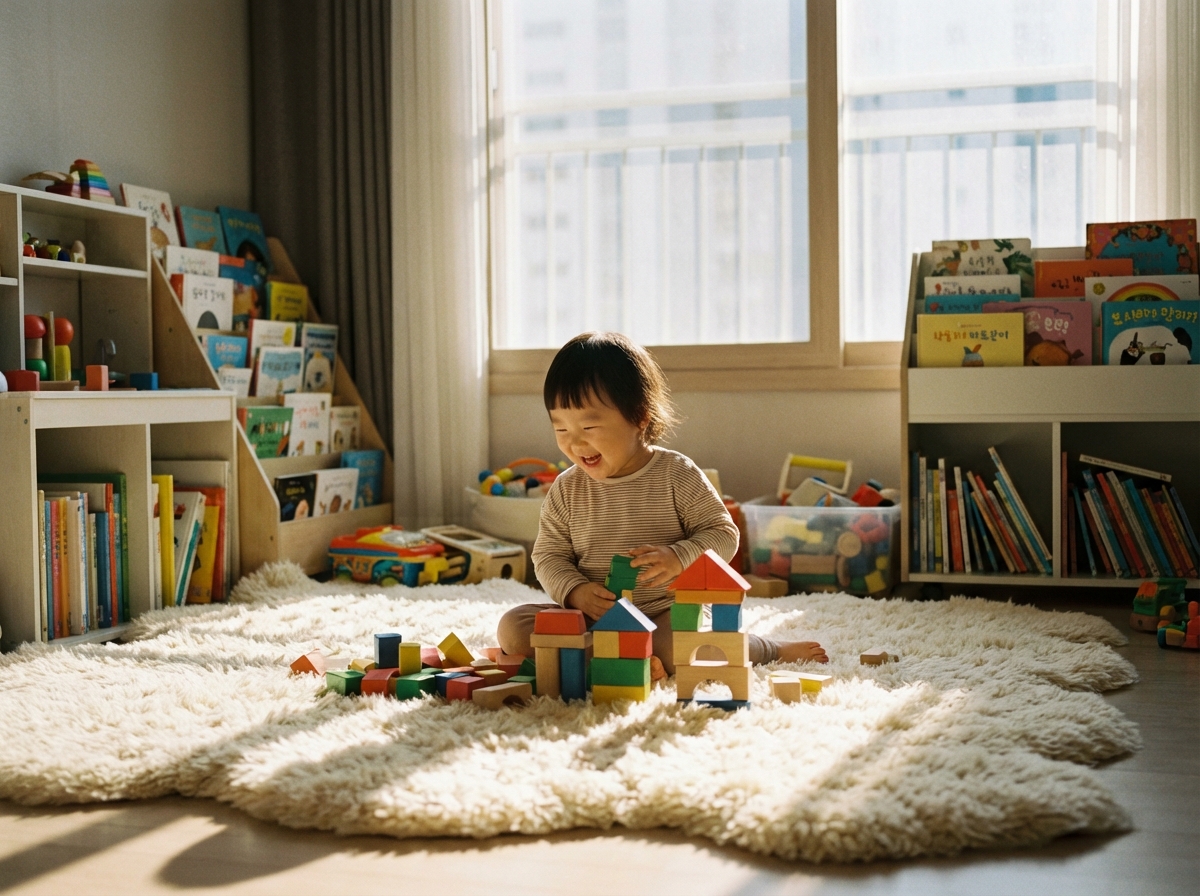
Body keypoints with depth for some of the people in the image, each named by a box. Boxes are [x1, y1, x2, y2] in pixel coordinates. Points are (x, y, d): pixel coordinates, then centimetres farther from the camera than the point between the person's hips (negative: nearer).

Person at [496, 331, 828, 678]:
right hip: (592, 616, 4)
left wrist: (679, 558, -23)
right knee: (512, 628, -17)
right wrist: (575, 590, -16)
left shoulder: (676, 475, -6)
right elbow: (548, 556, 5)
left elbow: (723, 534, -4)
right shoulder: (566, 491, 2)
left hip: (667, 612, -3)